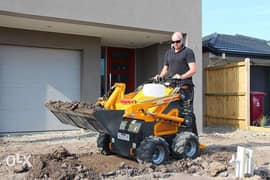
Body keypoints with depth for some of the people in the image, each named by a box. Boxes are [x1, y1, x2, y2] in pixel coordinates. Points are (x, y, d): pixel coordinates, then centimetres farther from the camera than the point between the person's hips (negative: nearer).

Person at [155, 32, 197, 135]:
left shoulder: (188, 52, 4)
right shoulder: (168, 53, 21)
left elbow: (193, 70, -6)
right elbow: (165, 69, 26)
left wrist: (181, 77, -20)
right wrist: (160, 76, 6)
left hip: (184, 87, -6)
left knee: (186, 112, -9)